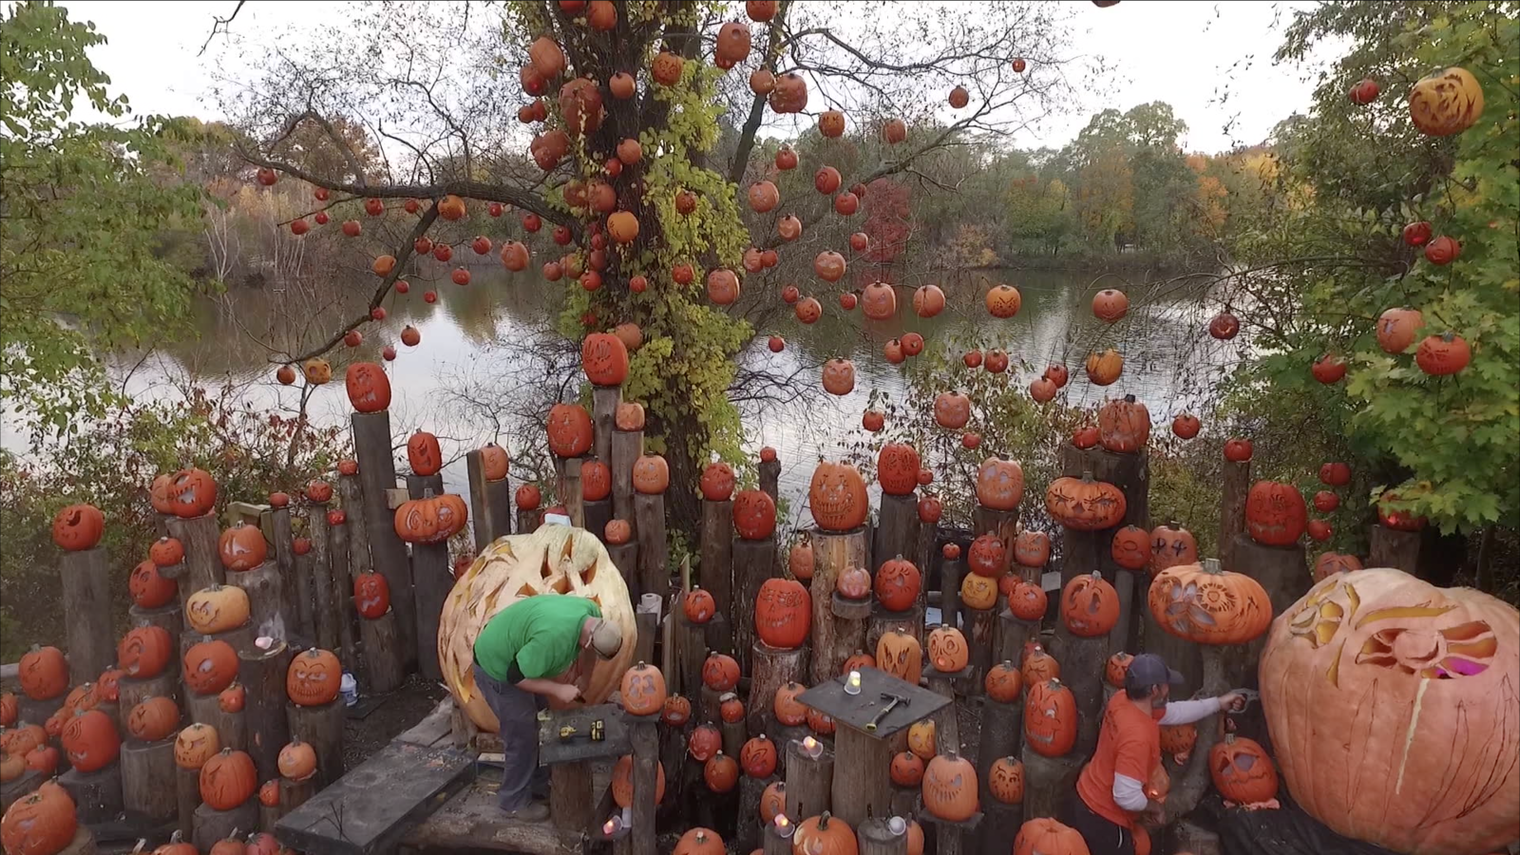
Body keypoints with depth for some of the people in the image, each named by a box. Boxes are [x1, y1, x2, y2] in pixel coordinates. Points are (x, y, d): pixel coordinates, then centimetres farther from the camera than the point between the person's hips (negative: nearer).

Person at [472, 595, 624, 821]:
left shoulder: (592, 613, -15)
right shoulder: (554, 636, -41)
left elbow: (588, 651, 7)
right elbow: (516, 676, -30)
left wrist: (583, 681, 2)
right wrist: (557, 690, -25)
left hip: (522, 657, 9)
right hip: (497, 667, -8)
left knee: (538, 722, 19)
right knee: (522, 735, -1)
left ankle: (536, 779, 37)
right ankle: (516, 802, 16)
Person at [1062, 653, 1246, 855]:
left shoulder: (1122, 700, -7)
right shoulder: (1138, 735, -33)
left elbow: (1173, 712, 12)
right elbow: (1126, 796, -32)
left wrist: (1218, 703, 17)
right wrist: (1151, 806, -10)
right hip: (1102, 821, -8)